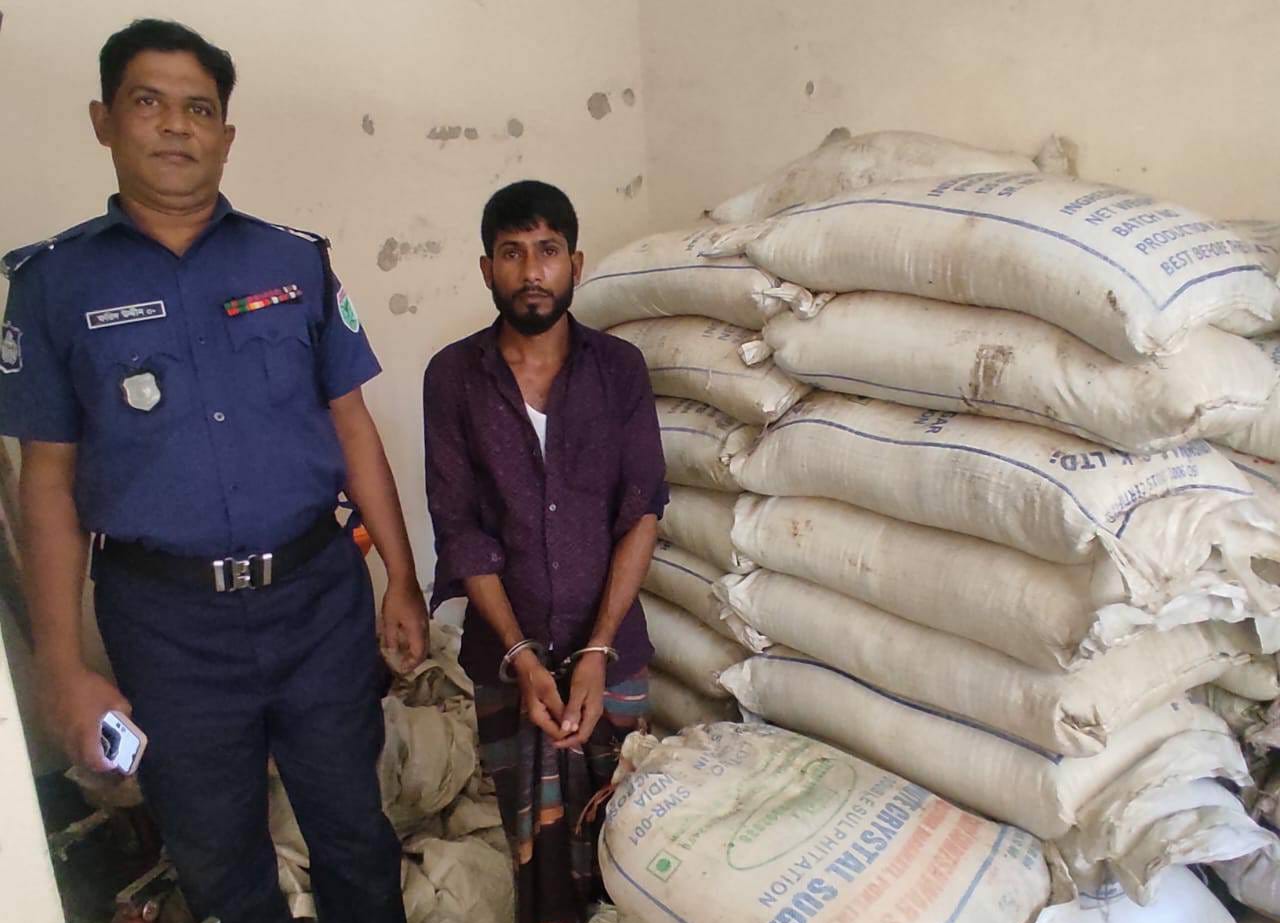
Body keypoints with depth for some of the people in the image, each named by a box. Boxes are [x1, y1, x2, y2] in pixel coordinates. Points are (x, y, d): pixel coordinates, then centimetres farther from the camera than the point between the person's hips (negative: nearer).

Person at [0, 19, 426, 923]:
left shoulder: (296, 261, 1)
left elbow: (353, 427, 3)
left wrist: (402, 579, 2)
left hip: (321, 594, 1)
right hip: (168, 620, 0)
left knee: (354, 830, 16)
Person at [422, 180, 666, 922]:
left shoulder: (620, 366, -3)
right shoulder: (453, 376, -4)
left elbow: (641, 513, -7)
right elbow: (461, 529, -6)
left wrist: (597, 651, -14)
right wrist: (522, 657, -12)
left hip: (611, 650, 1)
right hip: (508, 655, 0)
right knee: (539, 844, 9)